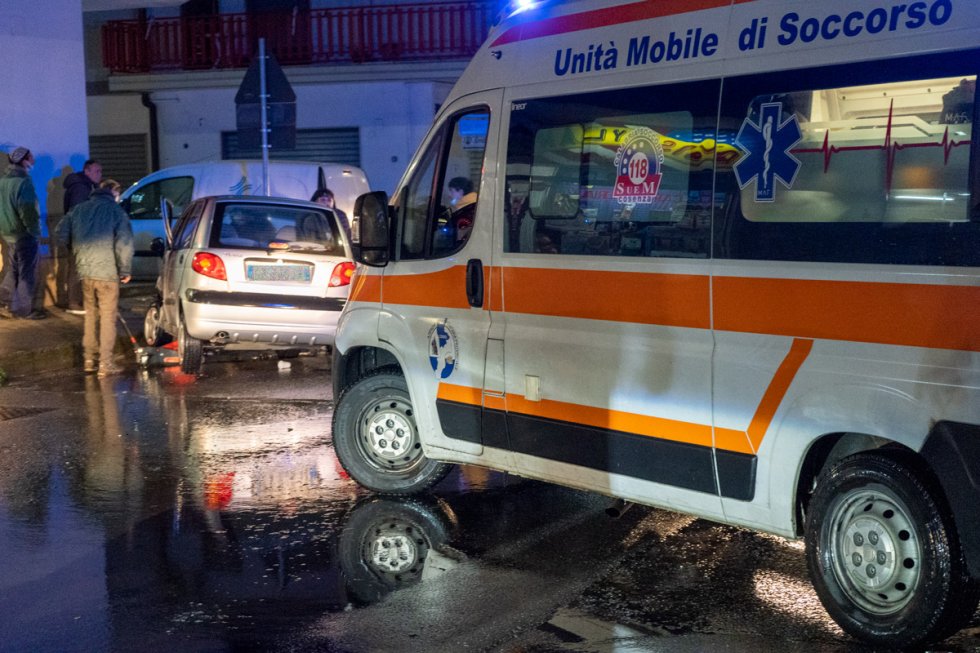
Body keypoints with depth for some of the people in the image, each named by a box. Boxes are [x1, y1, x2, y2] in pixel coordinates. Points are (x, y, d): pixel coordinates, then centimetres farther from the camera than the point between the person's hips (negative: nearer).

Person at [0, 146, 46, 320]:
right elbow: (27, 211, -23)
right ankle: (24, 309, 9)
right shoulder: (24, 182, -19)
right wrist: (35, 231, -11)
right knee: (27, 273, 3)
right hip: (24, 235, -8)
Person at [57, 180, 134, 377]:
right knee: (108, 318, 1)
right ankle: (105, 363, -1)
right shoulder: (116, 211, -6)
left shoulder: (79, 210, 9)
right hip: (107, 272, -5)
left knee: (90, 316, 17)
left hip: (85, 272, 5)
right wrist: (125, 270, -3)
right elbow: (124, 243, -13)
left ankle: (90, 359, 23)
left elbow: (62, 235, 12)